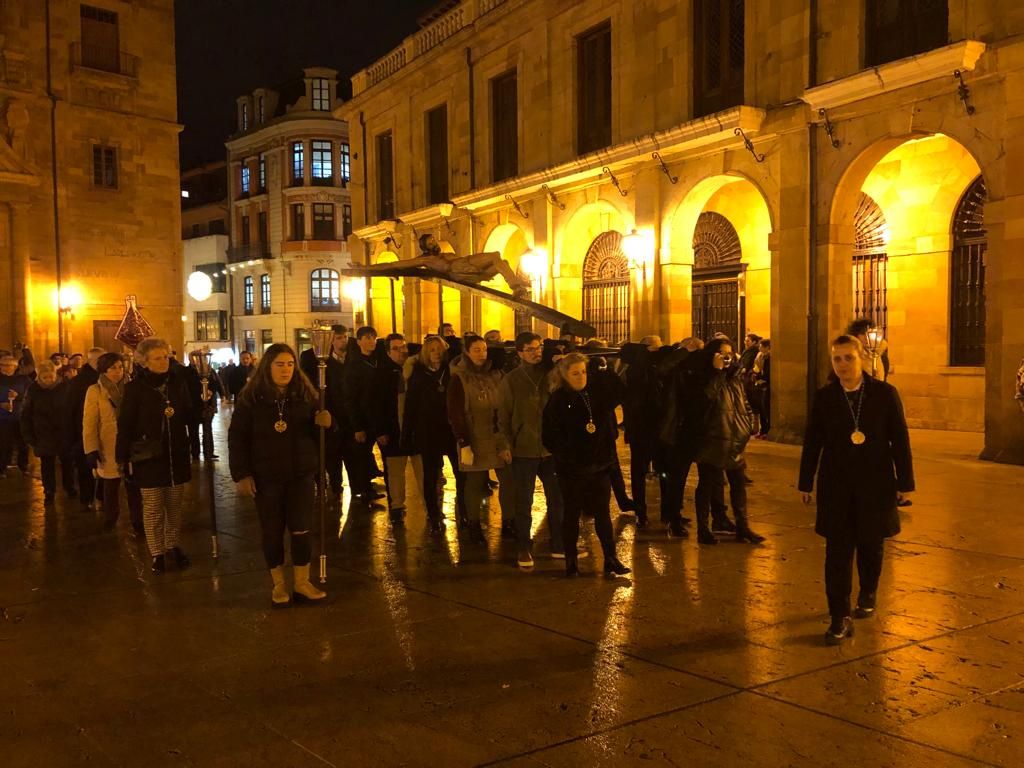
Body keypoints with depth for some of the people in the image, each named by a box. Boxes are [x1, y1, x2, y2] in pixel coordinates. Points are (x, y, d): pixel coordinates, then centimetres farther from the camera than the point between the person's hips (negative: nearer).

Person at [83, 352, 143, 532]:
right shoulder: (95, 391, -3)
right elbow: (89, 423, -7)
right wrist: (91, 450, -13)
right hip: (109, 450, -1)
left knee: (134, 488, 3)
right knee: (111, 489, 11)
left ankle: (138, 524, 12)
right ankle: (110, 523, 28)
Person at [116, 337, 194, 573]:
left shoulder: (178, 382, 2)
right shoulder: (135, 388, -8)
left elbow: (189, 415, 10)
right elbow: (125, 425, -6)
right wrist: (122, 457, -8)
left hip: (177, 454, 3)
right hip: (149, 457, -3)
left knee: (174, 504, 13)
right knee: (153, 507, 3)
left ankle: (173, 545, 28)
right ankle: (157, 552, 15)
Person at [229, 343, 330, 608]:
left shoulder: (305, 394, 1)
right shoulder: (250, 397, -5)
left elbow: (316, 433, 9)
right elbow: (237, 437, -4)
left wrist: (323, 423, -16)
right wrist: (241, 474, -9)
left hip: (300, 473, 1)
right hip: (266, 476, -1)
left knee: (301, 529, 1)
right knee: (272, 532, 8)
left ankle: (302, 583, 14)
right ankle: (278, 585, 21)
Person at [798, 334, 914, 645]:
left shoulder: (885, 393, -4)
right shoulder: (823, 397, -1)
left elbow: (900, 439, -1)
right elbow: (812, 441, 3)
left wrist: (904, 481, -1)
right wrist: (806, 482, 5)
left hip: (875, 484, 0)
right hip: (836, 486, 0)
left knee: (870, 545, 15)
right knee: (837, 551, -3)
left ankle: (868, 594, 42)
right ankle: (840, 617, 1)